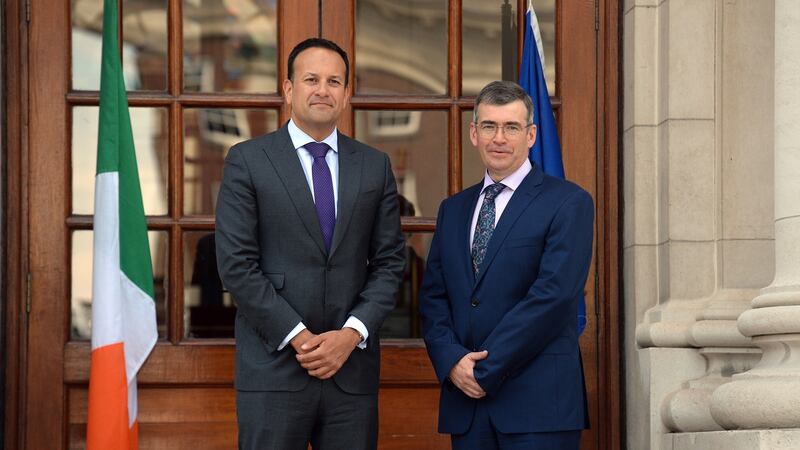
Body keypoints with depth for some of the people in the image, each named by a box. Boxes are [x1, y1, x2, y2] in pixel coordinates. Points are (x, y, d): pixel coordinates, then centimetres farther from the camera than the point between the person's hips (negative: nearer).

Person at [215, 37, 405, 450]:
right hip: (274, 368, -2)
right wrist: (298, 337, -11)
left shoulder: (374, 166, 11)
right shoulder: (247, 161, 1)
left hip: (352, 365, 3)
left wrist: (352, 333, -7)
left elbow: (389, 261, 8)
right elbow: (236, 264, -5)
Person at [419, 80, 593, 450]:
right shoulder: (453, 209, 17)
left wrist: (485, 370, -12)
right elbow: (433, 296, 13)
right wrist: (452, 361, -6)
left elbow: (554, 295, -12)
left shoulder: (568, 203, -2)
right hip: (466, 401, 5)